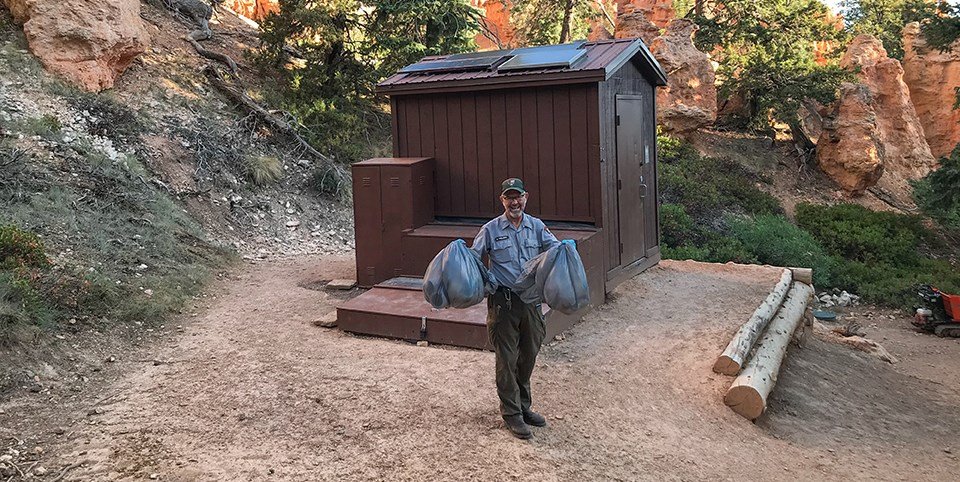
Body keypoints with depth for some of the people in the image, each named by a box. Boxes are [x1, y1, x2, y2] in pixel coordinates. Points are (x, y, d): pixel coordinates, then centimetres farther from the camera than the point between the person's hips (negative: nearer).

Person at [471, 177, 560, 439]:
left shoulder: (536, 227, 8)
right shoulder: (491, 230, 0)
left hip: (531, 300, 4)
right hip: (503, 302, -3)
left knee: (528, 356, 15)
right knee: (507, 359, 2)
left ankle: (523, 406, 33)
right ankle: (511, 414, 15)